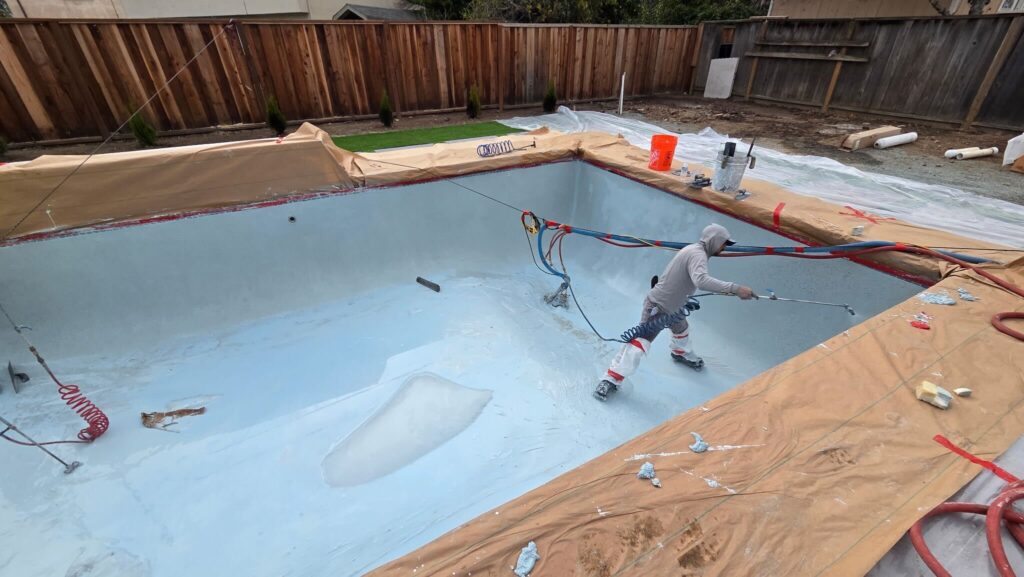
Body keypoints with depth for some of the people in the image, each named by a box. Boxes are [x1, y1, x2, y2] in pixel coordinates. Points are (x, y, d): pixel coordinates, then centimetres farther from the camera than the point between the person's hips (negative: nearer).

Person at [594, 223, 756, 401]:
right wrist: (735, 288, -43)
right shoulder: (697, 254, -23)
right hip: (657, 306, -10)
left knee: (682, 329, 33)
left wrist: (686, 299, 5)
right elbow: (701, 280, -42)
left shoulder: (694, 249, 6)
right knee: (640, 342, -16)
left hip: (673, 307, 10)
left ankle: (681, 354, 64)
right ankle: (611, 379, -14)